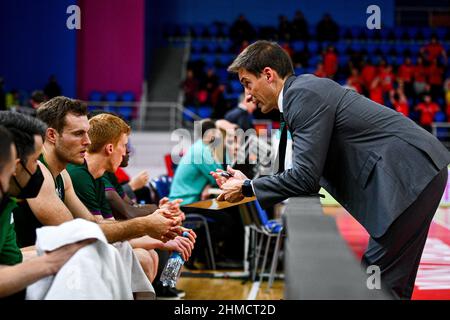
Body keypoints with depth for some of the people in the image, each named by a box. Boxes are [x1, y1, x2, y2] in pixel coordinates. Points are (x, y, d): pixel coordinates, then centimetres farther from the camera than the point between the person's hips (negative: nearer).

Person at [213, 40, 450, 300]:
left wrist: (247, 188, -5)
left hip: (410, 173, -10)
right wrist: (247, 183, 9)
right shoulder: (304, 90, 17)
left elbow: (305, 178, -17)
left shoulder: (303, 94, -13)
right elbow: (308, 174, 16)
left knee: (380, 280, -10)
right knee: (393, 282, 13)